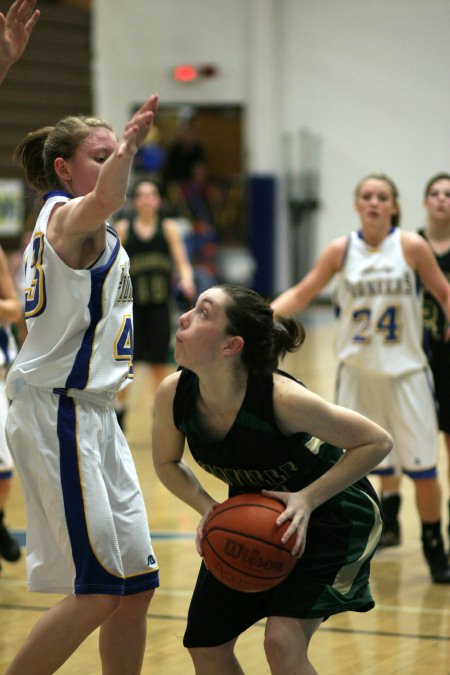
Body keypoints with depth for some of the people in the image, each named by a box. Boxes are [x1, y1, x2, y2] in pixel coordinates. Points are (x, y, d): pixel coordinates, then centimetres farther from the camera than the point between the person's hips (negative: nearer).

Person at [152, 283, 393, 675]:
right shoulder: (174, 395, -20)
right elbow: (168, 463, 2)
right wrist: (209, 509, -16)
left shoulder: (281, 397, -34)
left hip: (330, 510, -6)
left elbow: (377, 442, -23)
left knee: (283, 642, -21)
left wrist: (307, 499, -28)